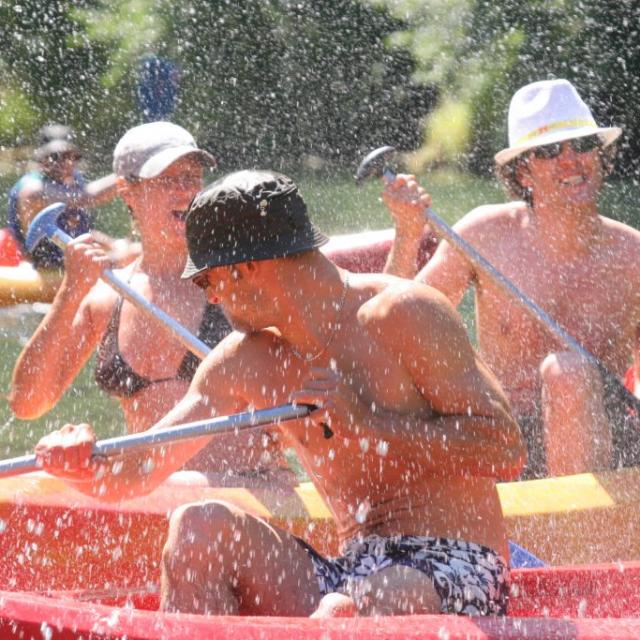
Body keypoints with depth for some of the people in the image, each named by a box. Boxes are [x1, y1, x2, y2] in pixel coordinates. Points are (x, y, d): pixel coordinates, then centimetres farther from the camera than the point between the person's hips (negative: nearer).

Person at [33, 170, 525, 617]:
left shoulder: (402, 315, -8)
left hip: (458, 577, -7)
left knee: (339, 614, -39)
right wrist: (83, 463, -13)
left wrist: (369, 421, -18)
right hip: (356, 575, 7)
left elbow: (506, 450, -15)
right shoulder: (249, 363, 10)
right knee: (199, 527, -12)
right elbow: (130, 478, 10)